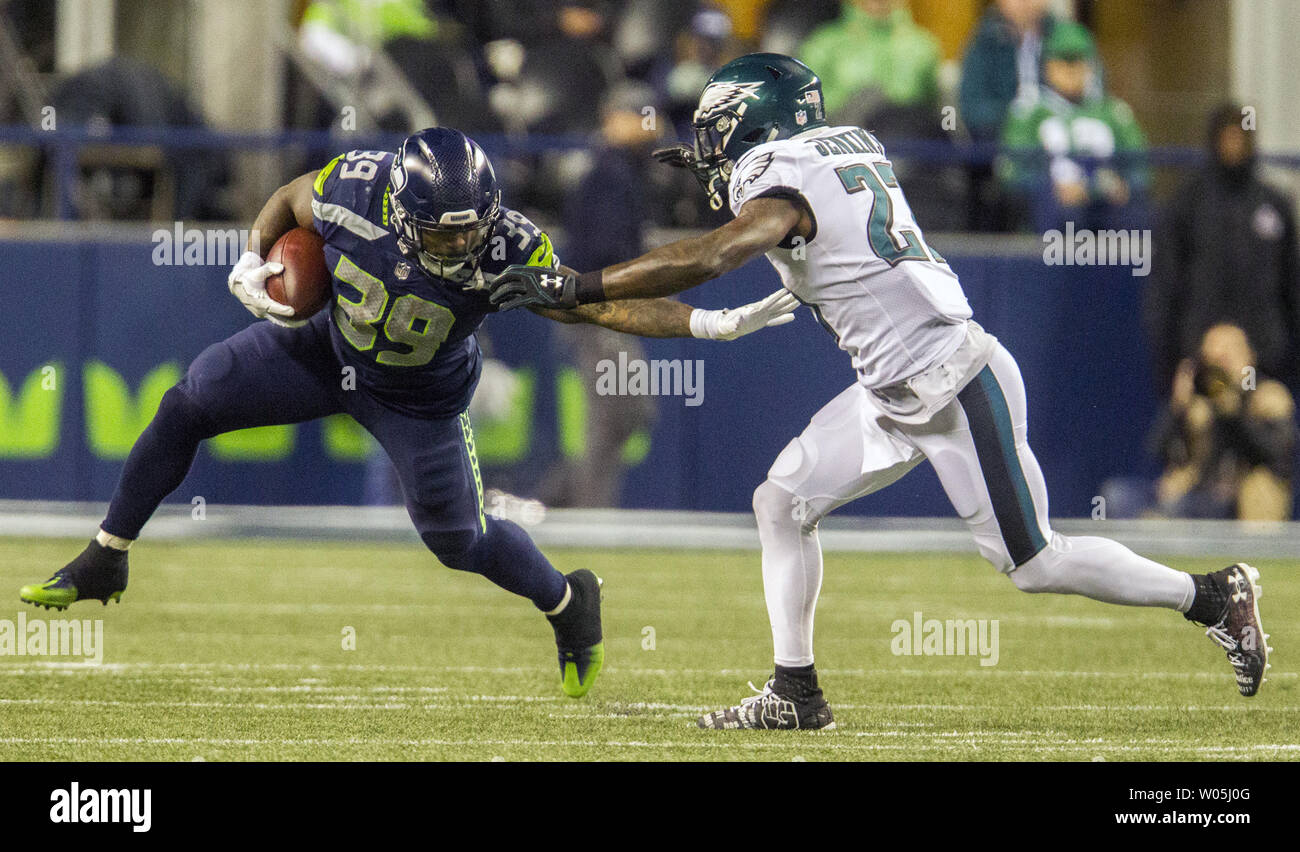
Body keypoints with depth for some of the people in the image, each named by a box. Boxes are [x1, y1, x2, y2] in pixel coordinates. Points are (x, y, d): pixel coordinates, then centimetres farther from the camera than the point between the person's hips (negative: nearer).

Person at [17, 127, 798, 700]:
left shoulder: (506, 247, -36)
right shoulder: (353, 190, -31)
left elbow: (595, 303, -34)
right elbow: (288, 201, -7)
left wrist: (709, 324, -43)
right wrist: (255, 262, -23)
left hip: (420, 400, -2)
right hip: (328, 352, 2)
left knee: (459, 541, 1)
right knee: (189, 406, -3)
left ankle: (569, 602, 32)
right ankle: (104, 563, 14)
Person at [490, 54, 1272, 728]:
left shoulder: (784, 188, -18)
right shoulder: (855, 148, 7)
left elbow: (709, 258, -35)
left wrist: (576, 289, -34)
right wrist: (726, 173, 23)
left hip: (959, 386, -9)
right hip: (893, 394, 9)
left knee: (1035, 563, -1)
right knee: (783, 502, 5)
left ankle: (1214, 596, 13)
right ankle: (796, 694, 8)